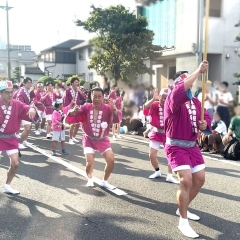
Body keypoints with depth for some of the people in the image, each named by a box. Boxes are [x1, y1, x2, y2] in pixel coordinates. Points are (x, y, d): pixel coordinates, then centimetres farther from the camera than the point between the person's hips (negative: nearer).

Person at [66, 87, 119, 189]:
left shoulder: (107, 108, -17)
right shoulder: (85, 108, -14)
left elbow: (116, 120, -32)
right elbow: (72, 119, -15)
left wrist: (114, 109, -50)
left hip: (102, 140, 1)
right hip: (89, 139, -1)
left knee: (111, 160, -11)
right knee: (90, 162, -12)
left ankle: (105, 181, 16)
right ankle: (90, 179, 24)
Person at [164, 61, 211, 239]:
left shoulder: (196, 101, 8)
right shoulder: (173, 99, -15)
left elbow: (206, 117, 14)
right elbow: (181, 90, -37)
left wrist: (205, 124, -11)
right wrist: (199, 71, -36)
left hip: (192, 146, 8)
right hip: (176, 147, -8)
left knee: (200, 179, 11)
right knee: (186, 180, -18)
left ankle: (183, 209, 33)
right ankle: (183, 222, -3)